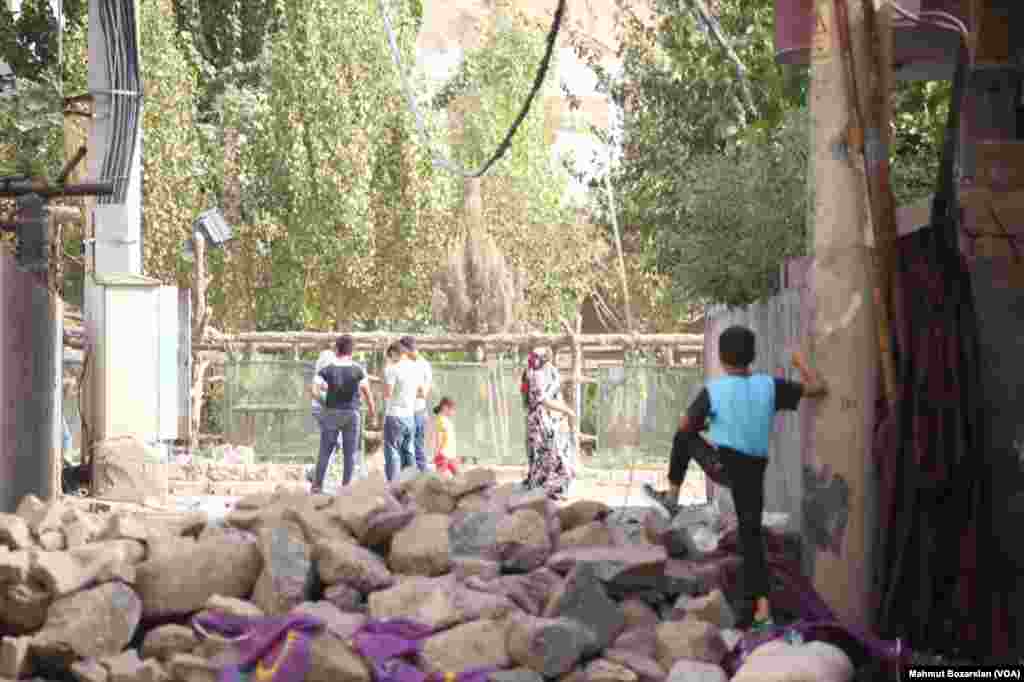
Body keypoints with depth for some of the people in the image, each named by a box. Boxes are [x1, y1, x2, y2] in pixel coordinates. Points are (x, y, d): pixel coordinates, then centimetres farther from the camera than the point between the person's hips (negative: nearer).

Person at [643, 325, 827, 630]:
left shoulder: (713, 390, -14)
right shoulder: (769, 385, -8)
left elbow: (685, 425, -1)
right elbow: (818, 389, -2)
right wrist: (801, 363, 15)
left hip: (720, 465, -3)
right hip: (752, 472, 3)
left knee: (684, 437, 24)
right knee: (750, 536, 9)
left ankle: (671, 497, 31)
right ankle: (761, 605, -1)